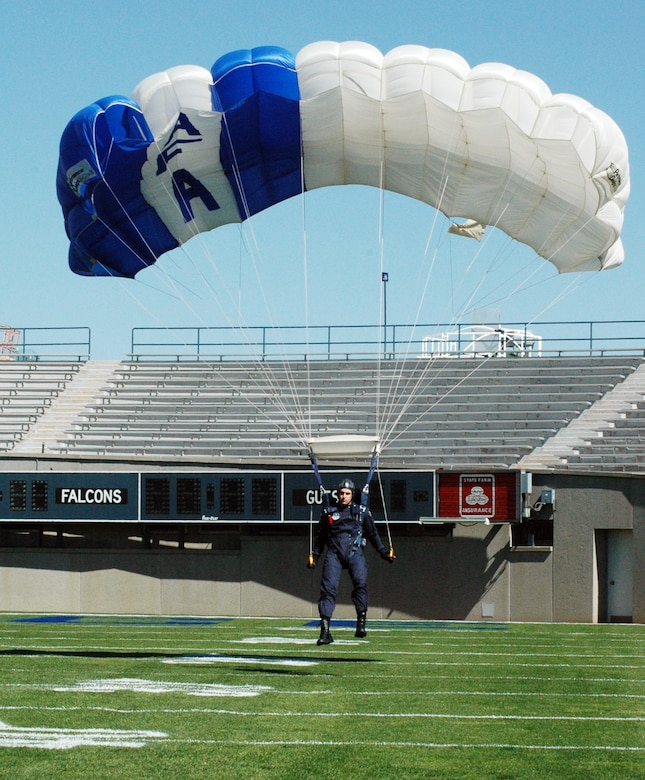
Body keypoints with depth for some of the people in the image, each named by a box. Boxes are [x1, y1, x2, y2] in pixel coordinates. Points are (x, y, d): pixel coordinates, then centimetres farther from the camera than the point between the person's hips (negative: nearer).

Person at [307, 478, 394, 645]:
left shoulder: (362, 512, 16)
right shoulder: (329, 513, 18)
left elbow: (373, 534, 21)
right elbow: (320, 537, 25)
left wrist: (384, 552, 14)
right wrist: (314, 555, 18)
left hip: (354, 551, 0)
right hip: (334, 552, 0)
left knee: (360, 582, -24)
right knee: (328, 587, -13)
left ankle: (361, 624, -23)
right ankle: (325, 630, -16)